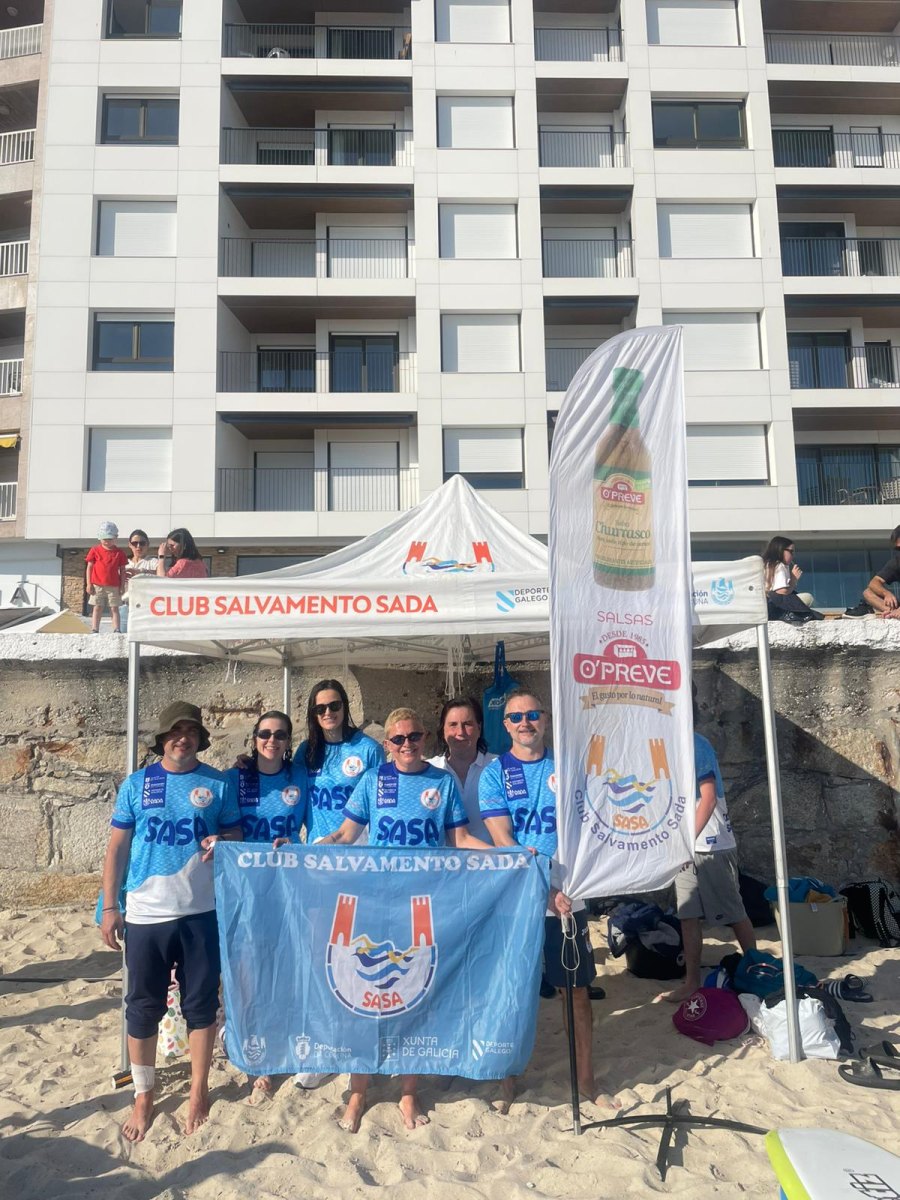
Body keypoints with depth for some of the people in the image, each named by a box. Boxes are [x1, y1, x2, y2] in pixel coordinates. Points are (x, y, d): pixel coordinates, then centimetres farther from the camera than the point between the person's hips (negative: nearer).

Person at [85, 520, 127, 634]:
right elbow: (89, 567, 4)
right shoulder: (95, 550, 2)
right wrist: (88, 584, -2)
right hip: (97, 585, 0)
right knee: (97, 608, 4)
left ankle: (116, 630, 1)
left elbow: (122, 570, 6)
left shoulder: (119, 553, 3)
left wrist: (122, 586, 1)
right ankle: (94, 630, 6)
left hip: (114, 586, 0)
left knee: (114, 608, 2)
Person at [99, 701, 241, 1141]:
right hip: (145, 914, 0)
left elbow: (236, 836, 8)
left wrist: (222, 843, -15)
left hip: (201, 912, 0)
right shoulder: (136, 784, 2)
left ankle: (198, 1092, 28)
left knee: (201, 1003, 9)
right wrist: (109, 907, 1)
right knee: (143, 1007, 9)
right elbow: (117, 847, 5)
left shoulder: (219, 784, 1)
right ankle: (143, 1097, 29)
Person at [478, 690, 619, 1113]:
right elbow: (503, 841, -9)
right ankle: (508, 1082, 26)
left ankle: (586, 1080, 28)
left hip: (568, 897, 2)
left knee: (578, 990, 11)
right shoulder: (494, 773, -2)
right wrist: (547, 888, -18)